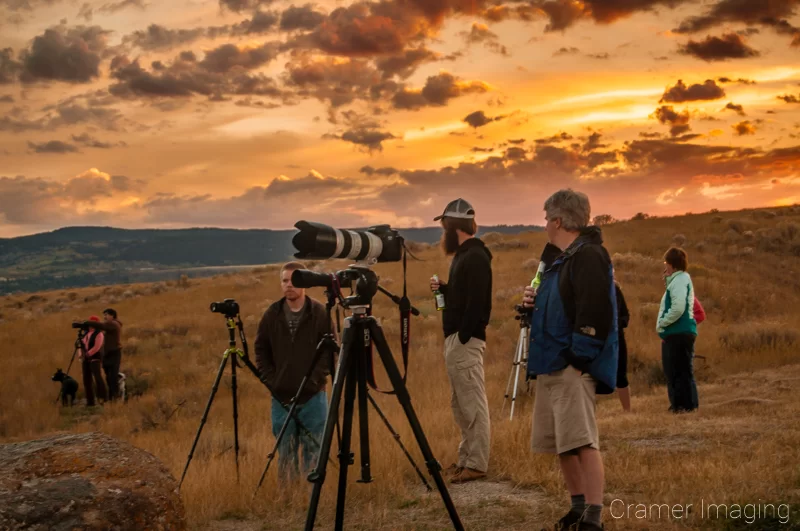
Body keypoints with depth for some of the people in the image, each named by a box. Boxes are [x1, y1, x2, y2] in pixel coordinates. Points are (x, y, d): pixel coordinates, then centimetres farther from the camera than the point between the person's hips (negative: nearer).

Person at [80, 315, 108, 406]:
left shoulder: (99, 334, -8)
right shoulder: (86, 334, 15)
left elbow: (96, 347, -17)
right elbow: (82, 346, 17)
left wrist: (87, 354, -17)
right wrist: (81, 354, 0)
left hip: (95, 358, -8)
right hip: (86, 359, 8)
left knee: (97, 376, -23)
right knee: (87, 380, 3)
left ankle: (104, 398, -23)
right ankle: (90, 401, 7)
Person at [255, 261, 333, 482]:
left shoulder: (320, 313, -6)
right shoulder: (272, 314, 1)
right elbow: (261, 350, 9)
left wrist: (318, 377, -11)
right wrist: (270, 379, 0)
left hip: (313, 396, -2)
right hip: (281, 397, 2)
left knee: (313, 451, 4)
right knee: (285, 453, 10)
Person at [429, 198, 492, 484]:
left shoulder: (475, 257, -15)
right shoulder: (465, 254, 16)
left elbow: (477, 302, -22)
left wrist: (463, 338, -22)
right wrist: (444, 288, 5)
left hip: (465, 341, -11)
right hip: (456, 339, 11)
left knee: (472, 404, -5)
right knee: (460, 404, 15)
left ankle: (476, 464, -1)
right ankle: (466, 458, 22)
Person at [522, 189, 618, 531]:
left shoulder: (588, 256, -12)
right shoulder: (562, 259, 19)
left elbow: (595, 312, -21)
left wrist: (578, 357, -21)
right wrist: (535, 302, 9)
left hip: (572, 366, -10)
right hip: (550, 366, 10)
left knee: (582, 442, -14)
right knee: (562, 444, 13)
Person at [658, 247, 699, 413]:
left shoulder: (680, 279, -12)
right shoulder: (677, 279, 19)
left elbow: (678, 308, -23)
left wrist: (661, 323, -14)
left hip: (679, 333, -10)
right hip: (676, 333, 10)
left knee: (681, 371, -6)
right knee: (673, 371, 13)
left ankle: (686, 404, -3)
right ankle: (679, 404, 17)